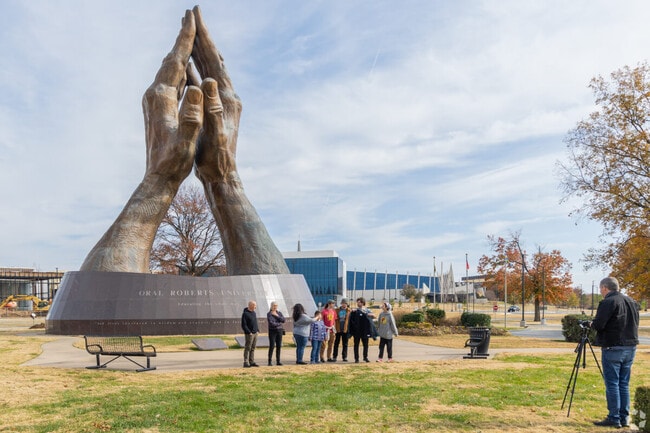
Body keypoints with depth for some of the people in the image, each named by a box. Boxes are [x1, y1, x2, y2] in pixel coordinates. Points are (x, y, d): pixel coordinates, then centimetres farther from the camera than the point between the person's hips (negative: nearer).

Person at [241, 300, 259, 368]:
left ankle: (252, 362, 15)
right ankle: (246, 363, -2)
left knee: (253, 348, 10)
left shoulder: (254, 313, 14)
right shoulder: (245, 314, -12)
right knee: (247, 348, -5)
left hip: (255, 333, 8)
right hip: (249, 334, -8)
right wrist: (249, 332, -18)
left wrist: (257, 330, 11)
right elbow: (244, 325, -15)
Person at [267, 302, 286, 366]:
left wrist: (277, 316, -13)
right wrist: (280, 324, -6)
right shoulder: (269, 314, -6)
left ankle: (278, 361, 10)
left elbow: (283, 320, -5)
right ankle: (269, 362, -5)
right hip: (272, 331, -5)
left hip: (279, 331, 5)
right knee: (272, 346, -8)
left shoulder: (279, 313, 9)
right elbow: (271, 323, -17)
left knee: (279, 346, 5)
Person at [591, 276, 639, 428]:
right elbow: (634, 324, 18)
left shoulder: (608, 302, -13)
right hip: (630, 348, 7)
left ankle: (614, 418, 1)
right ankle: (624, 418, 15)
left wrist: (592, 323, 2)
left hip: (613, 349, -7)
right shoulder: (631, 302, 12)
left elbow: (598, 325, -18)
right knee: (624, 384, 13)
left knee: (612, 384, -1)